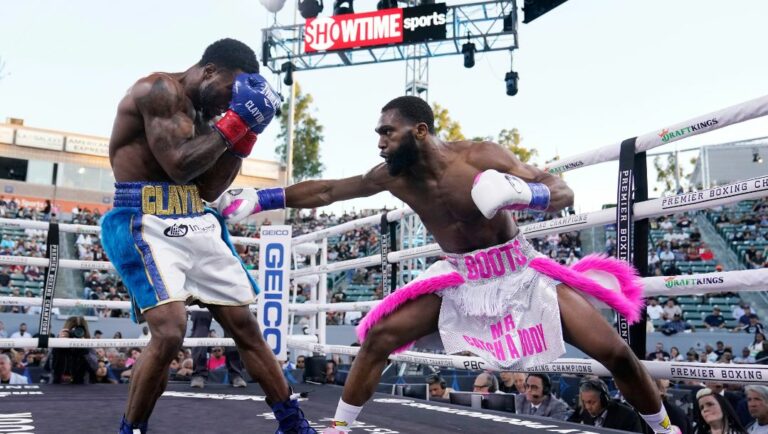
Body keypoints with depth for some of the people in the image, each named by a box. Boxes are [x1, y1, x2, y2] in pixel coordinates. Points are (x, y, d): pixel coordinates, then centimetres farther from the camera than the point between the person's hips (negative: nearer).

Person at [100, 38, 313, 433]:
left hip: (198, 225, 8)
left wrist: (245, 134, 6)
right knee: (169, 333, -24)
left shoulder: (200, 110, 15)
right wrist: (235, 120, -15)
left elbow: (208, 189, 13)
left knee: (245, 326, 8)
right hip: (147, 225, -8)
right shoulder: (159, 89, -10)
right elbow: (179, 166, -22)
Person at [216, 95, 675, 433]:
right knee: (378, 338, -7)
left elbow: (564, 192, -19)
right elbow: (326, 190, 2)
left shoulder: (480, 156, -21)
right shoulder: (392, 176, -8)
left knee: (615, 352, -5)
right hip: (460, 280, 3)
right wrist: (258, 198, -1)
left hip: (522, 273, -3)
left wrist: (520, 192, -40)